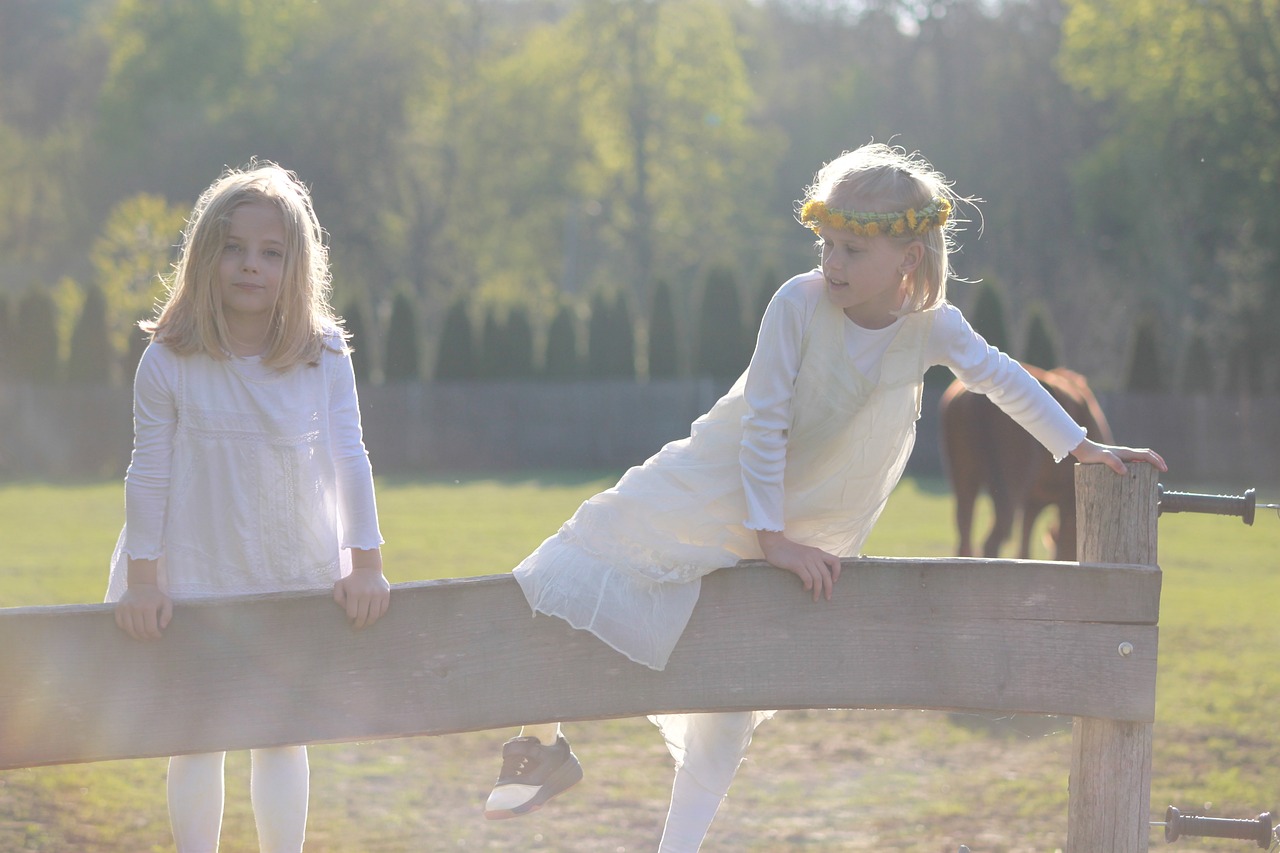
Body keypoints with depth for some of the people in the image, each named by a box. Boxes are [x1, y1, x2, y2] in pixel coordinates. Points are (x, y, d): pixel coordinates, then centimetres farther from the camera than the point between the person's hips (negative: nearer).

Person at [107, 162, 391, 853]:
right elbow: (149, 472, -7)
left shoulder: (325, 357, -9)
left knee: (283, 738, 12)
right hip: (195, 575, -1)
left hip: (296, 575, 1)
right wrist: (143, 580, -7)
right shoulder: (169, 362, -12)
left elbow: (348, 460, -6)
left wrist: (364, 564, -8)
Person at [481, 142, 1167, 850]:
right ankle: (542, 748, 9)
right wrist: (769, 535, -22)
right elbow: (764, 423, -21)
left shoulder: (932, 325, -16)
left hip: (802, 522, 2)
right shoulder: (799, 303, -24)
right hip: (714, 491, -2)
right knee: (563, 580, -12)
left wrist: (1081, 448, 6)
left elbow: (1001, 378, 1)